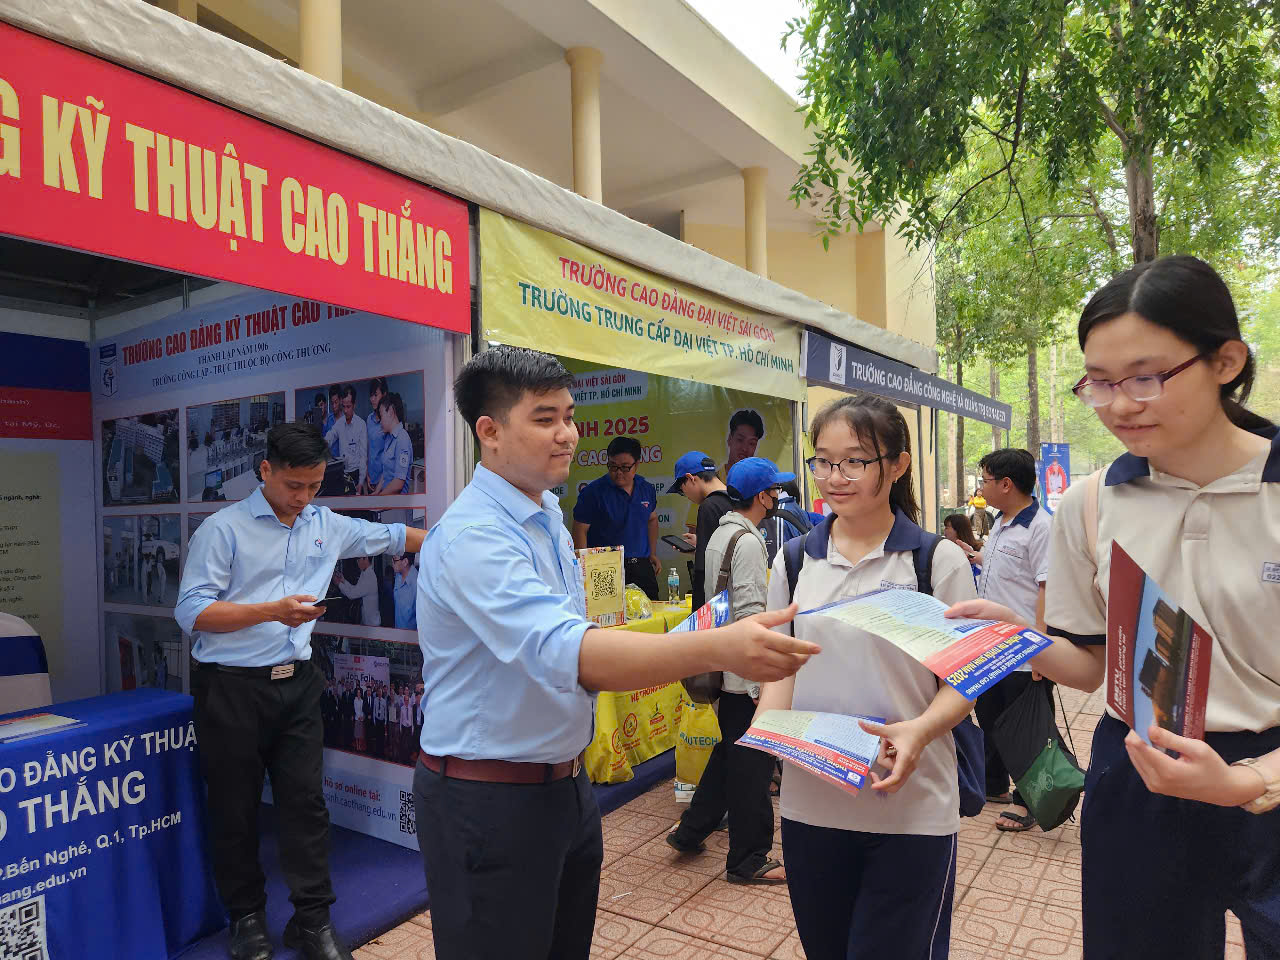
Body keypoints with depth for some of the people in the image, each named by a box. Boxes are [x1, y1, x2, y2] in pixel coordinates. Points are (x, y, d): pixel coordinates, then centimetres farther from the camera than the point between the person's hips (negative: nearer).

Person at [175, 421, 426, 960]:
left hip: (297, 683, 4)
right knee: (235, 808, 9)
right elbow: (191, 612, -12)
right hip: (232, 688, -3)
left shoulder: (328, 526, 8)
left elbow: (390, 536, 20)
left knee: (305, 800, 5)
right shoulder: (223, 529, -7)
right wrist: (272, 610, -21)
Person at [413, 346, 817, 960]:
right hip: (489, 799, -8)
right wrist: (719, 649, -49)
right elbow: (563, 650, -39)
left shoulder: (547, 513, 6)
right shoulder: (473, 535, -24)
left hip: (565, 783, 8)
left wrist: (636, 658, 2)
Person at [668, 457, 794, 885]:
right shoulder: (748, 541, -17)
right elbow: (750, 614, -23)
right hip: (747, 673, -10)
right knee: (752, 762, 2)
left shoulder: (721, 534, 13)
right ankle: (748, 860, 15)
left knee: (730, 751, 22)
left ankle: (690, 832, 31)